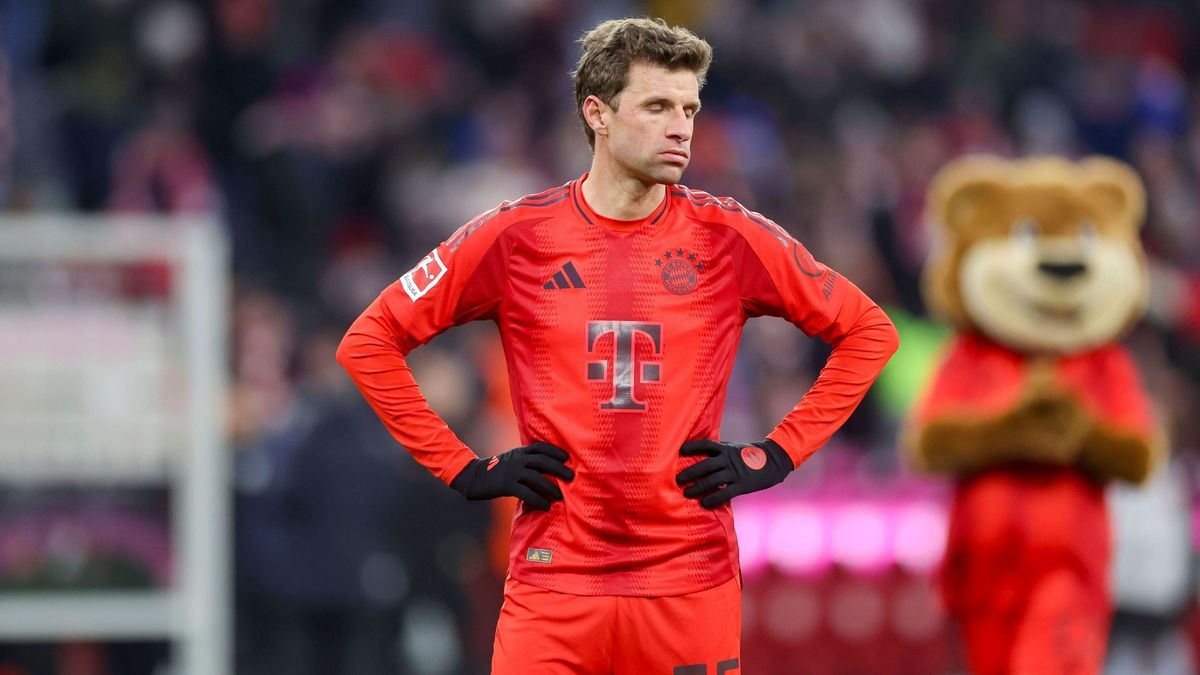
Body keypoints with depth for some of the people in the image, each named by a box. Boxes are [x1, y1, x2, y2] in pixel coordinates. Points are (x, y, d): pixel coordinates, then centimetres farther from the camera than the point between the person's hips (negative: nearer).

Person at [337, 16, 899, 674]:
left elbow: (869, 332, 13)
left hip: (693, 587, 1)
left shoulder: (730, 238, 2)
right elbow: (368, 342, 7)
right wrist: (465, 470, 1)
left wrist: (776, 455, 4)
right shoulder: (516, 237, 0)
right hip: (553, 581, -1)